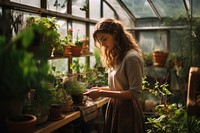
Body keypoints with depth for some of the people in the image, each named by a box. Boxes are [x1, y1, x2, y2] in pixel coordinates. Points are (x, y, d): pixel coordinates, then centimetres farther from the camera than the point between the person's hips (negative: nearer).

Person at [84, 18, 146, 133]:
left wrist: (102, 93, -21)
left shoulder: (131, 57, -18)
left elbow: (135, 93, -21)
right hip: (114, 109, 8)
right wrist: (100, 89, -1)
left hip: (127, 111, -8)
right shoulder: (117, 57, 9)